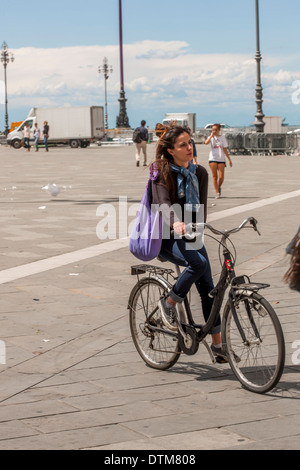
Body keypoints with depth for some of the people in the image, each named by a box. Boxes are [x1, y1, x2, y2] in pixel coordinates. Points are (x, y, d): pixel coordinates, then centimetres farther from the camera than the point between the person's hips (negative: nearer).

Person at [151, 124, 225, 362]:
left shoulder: (200, 173, 4)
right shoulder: (162, 172, -11)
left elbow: (201, 207, 4)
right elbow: (163, 203, -27)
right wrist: (176, 223, -47)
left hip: (190, 235, 5)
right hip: (166, 237, -5)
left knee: (208, 288, -1)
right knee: (198, 262, -32)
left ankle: (218, 344, 8)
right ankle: (169, 303, -9)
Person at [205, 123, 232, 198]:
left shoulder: (222, 137, 8)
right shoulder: (211, 137, 7)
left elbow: (225, 149, 9)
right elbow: (206, 142, -17)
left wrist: (229, 159, 5)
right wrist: (211, 135, -10)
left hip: (221, 159, 0)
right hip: (213, 159, 0)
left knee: (221, 177, -7)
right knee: (214, 176, -4)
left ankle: (219, 187, 22)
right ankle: (217, 192, 2)